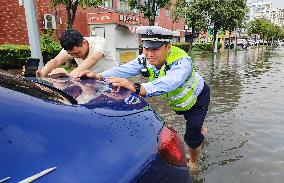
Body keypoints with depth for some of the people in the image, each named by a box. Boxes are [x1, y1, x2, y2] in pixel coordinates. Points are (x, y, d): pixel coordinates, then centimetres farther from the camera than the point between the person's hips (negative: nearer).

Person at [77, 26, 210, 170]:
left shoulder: (182, 62, -43)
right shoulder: (146, 59, -23)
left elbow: (168, 83, -62)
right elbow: (126, 69, -37)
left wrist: (135, 88, -77)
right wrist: (99, 76, -52)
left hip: (198, 96, -6)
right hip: (177, 101, 6)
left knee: (191, 137, -4)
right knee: (190, 121, 31)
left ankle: (193, 163, 27)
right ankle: (201, 130, 66)